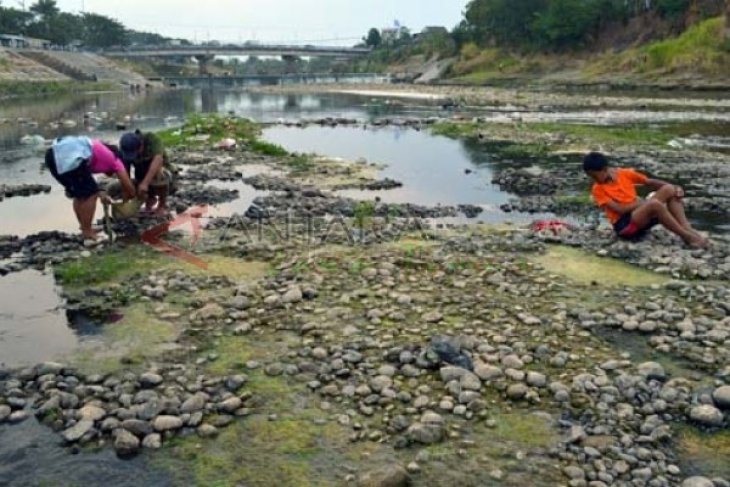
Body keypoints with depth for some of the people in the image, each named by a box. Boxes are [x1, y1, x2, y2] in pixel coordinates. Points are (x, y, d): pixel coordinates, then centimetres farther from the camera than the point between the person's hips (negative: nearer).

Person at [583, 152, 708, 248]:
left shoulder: (625, 173, 10)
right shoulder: (598, 190, -6)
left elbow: (650, 182, 12)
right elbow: (619, 209, -13)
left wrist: (674, 187, -1)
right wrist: (641, 203, -13)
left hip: (641, 215, 6)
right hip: (624, 225, -6)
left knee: (669, 189, -10)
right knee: (654, 204, -33)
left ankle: (687, 229, -20)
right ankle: (687, 236, -23)